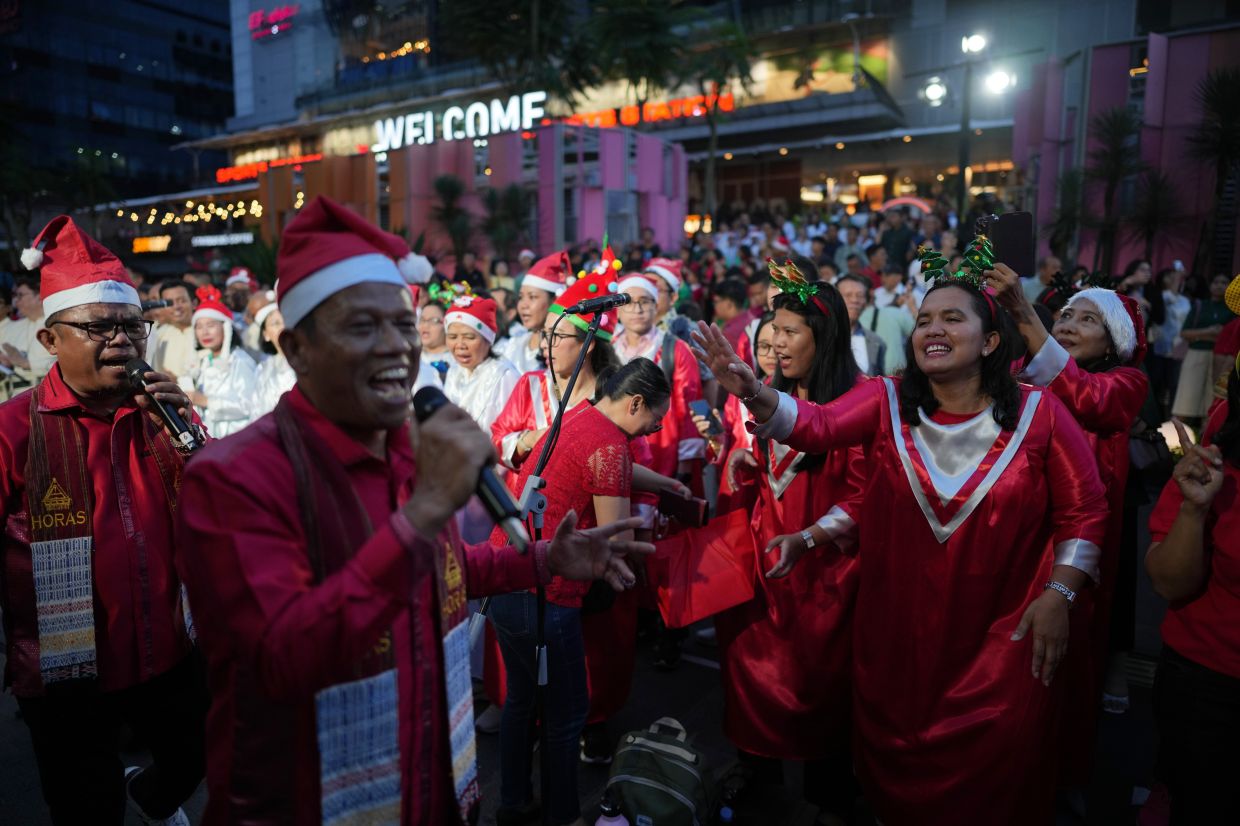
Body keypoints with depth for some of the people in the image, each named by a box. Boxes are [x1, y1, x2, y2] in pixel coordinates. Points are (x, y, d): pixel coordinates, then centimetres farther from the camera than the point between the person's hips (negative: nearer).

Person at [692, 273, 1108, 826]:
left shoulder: (1038, 412, -6)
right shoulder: (884, 401, -4)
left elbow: (1084, 510, 0)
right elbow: (817, 426, -20)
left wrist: (1058, 594, -6)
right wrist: (752, 393, -37)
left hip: (1001, 636, -1)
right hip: (895, 630, 1)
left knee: (995, 766, 10)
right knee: (895, 751, 18)